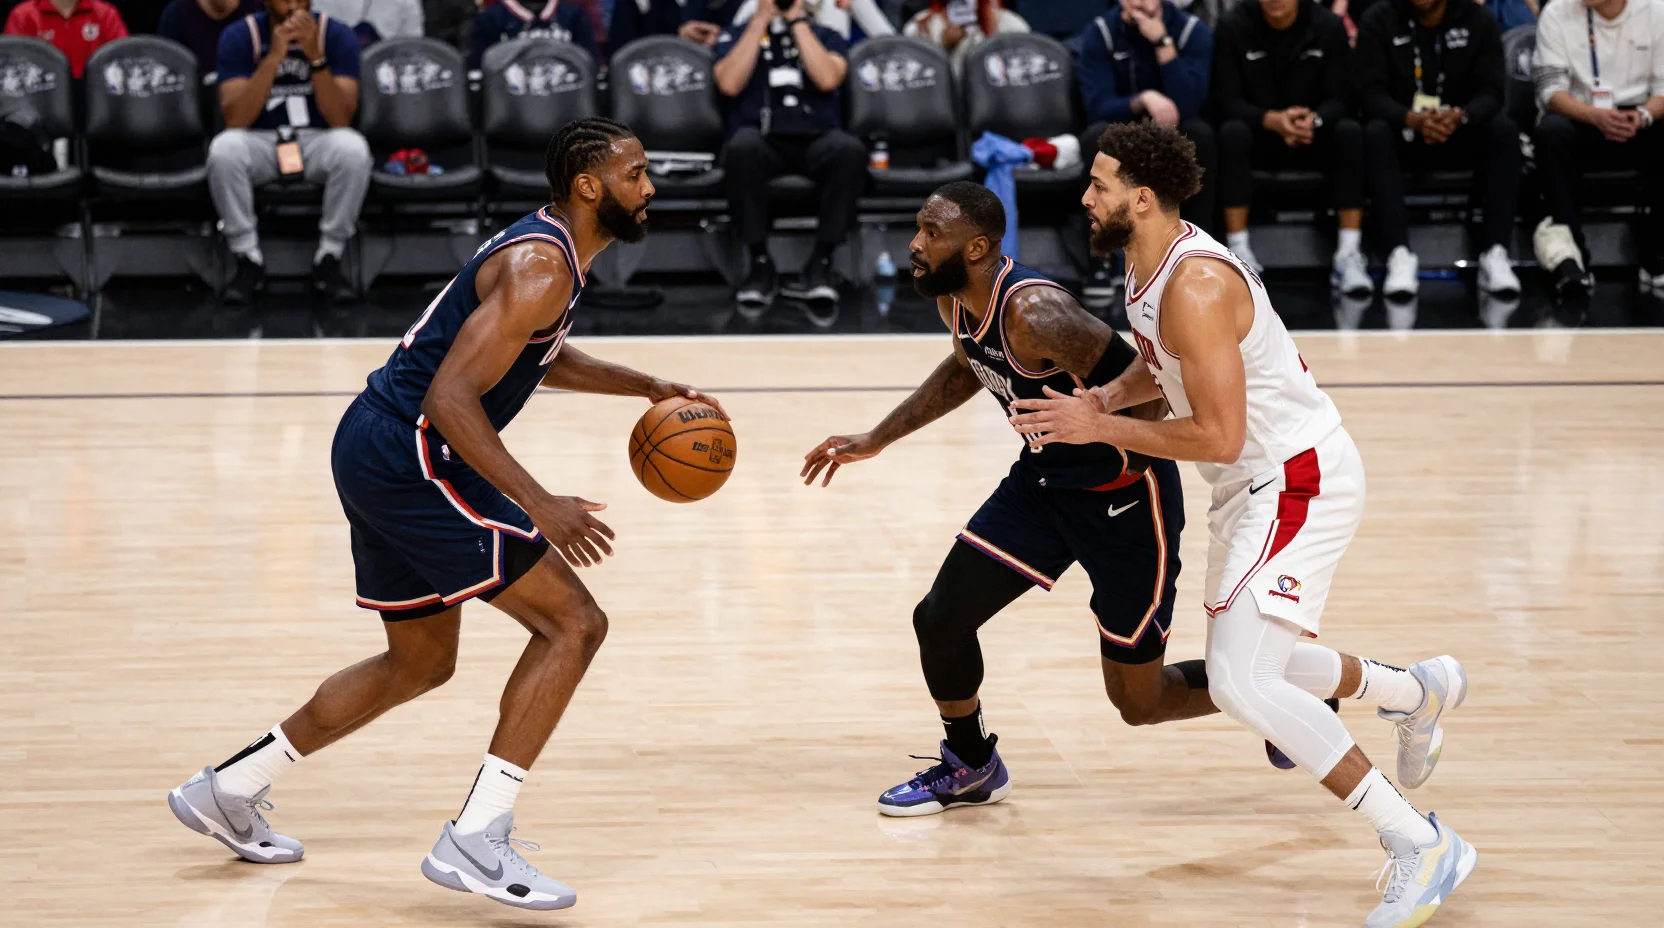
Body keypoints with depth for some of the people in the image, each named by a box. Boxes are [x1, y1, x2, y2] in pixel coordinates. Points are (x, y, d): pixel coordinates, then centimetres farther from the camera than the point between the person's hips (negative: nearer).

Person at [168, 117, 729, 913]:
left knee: (422, 662, 23)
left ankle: (228, 791, 30)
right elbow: (450, 397, -25)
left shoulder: (548, 251, 13)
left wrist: (647, 387, 27)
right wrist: (540, 505, -29)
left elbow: (537, 358, 34)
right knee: (573, 623, -10)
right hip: (410, 454, -11)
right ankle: (475, 842, -11)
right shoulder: (540, 267, -18)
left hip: (380, 453, 11)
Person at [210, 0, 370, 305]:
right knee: (223, 149, -33)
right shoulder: (239, 36, -9)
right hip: (259, 142, 0)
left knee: (353, 148, -34)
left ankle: (328, 259, -18)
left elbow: (341, 119, -18)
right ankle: (249, 261, -18)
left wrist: (315, 55, -30)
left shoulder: (337, 35, -9)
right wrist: (273, 57, -28)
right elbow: (235, 120, -20)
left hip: (318, 141, 0)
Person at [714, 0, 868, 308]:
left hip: (816, 140, 1)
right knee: (742, 148, -38)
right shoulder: (735, 37, 19)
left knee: (851, 150, -35)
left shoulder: (826, 37, 20)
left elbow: (828, 79, -2)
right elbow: (730, 84, -3)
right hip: (762, 139, -1)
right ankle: (761, 264, -27)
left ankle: (820, 264, -28)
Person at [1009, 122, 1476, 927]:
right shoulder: (1151, 265, 4)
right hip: (1256, 483, 10)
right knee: (1249, 666, 23)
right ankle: (1421, 692, 45)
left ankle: (1420, 845, -17)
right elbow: (1160, 365, 23)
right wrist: (1105, 398, 2)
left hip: (1299, 479, -10)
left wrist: (1101, 428, -20)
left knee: (1240, 683, -21)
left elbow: (1218, 436, -28)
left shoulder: (1195, 287, -26)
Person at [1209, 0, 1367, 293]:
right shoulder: (1232, 26, -10)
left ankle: (1348, 253, -29)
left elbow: (1340, 99, -8)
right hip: (1258, 134, -1)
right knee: (1232, 132, -33)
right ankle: (1239, 250, -30)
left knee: (1350, 132, -29)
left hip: (1313, 138, 1)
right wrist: (1271, 120, -30)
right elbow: (1226, 100, -12)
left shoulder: (1329, 26, -6)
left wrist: (1314, 120, -31)